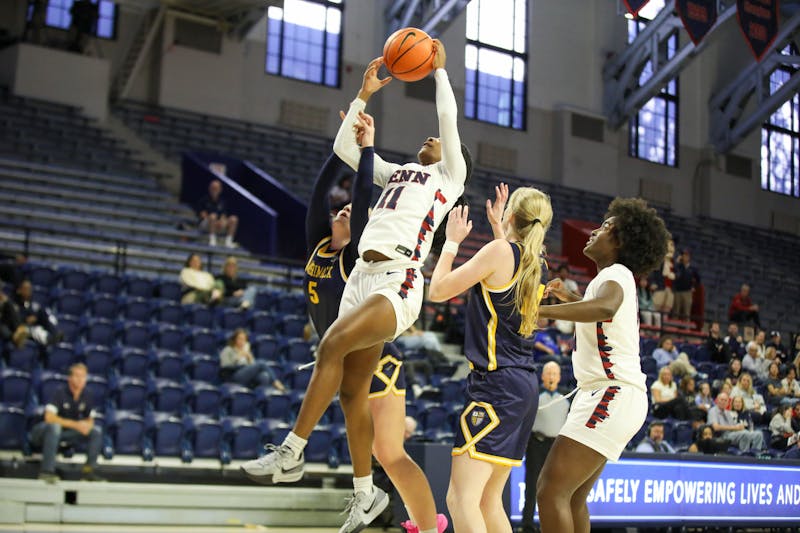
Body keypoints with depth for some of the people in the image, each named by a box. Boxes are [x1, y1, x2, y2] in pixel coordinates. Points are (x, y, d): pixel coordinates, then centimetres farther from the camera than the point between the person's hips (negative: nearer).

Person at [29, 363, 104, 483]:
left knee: (97, 431, -10)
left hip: (67, 433, 6)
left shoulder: (86, 396, -2)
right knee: (54, 426, -40)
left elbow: (90, 420, 8)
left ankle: (88, 470, -8)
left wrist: (87, 426, -18)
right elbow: (49, 417, -31)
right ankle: (47, 471, -40)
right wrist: (75, 424, -31)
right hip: (44, 430, -6)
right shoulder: (61, 393, -20)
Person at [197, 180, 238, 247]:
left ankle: (228, 241, -21)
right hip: (206, 225, -4)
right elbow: (202, 214, -8)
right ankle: (212, 239, -30)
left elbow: (224, 214, 3)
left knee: (234, 219, -18)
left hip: (219, 226, 4)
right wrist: (211, 220, -22)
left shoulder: (222, 201, 9)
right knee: (213, 216, -37)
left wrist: (221, 222, -20)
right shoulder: (204, 200, -2)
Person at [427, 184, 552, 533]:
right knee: (489, 500, 15)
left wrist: (452, 241, 10)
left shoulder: (500, 249, -9)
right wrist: (497, 229, 42)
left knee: (461, 499, -13)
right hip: (524, 386, 9)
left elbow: (438, 291, -3)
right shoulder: (538, 266, 13)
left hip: (496, 384, -9)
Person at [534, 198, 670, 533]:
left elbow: (605, 307, -36)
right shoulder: (617, 278, 20)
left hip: (613, 395, -11)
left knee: (551, 492, -17)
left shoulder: (616, 272, -10)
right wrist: (568, 296, 37)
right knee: (571, 498, 15)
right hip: (608, 395, 11)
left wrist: (541, 310, -40)